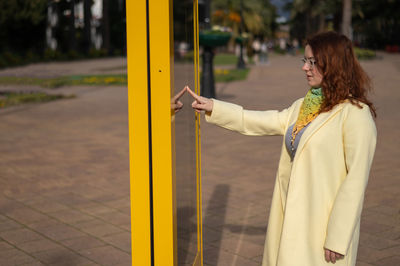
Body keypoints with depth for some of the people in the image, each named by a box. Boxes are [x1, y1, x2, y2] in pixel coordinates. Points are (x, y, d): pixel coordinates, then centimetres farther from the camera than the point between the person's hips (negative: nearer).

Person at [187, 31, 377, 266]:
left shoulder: (355, 114, -16)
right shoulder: (303, 106, 10)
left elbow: (356, 179, -18)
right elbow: (262, 122, 15)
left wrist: (338, 239, -18)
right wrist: (213, 108, 10)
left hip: (324, 224, -7)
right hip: (294, 218, 7)